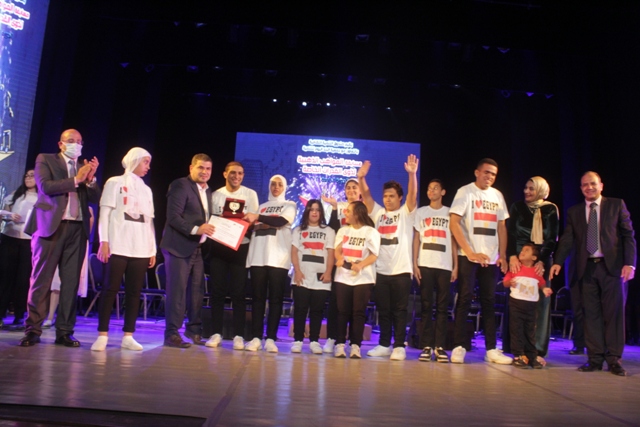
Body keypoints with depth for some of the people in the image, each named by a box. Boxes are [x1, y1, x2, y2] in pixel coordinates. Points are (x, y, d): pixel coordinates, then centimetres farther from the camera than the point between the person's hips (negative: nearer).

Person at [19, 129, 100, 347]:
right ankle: (33, 330, 7)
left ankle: (64, 332, 6)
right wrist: (76, 180, -11)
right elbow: (45, 186, -9)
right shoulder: (45, 159, 8)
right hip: (51, 225, -3)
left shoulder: (84, 167, 18)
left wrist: (90, 178, -7)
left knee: (71, 282, 2)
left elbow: (95, 198, 8)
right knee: (41, 280, -1)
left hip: (77, 229, 3)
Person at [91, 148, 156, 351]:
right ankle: (102, 335, -1)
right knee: (111, 289, -6)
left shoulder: (146, 190, 20)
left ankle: (128, 336, 4)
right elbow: (105, 213, 0)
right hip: (119, 246, -4)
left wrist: (153, 249, 12)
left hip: (141, 249, 4)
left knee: (134, 292, 0)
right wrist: (104, 241, -10)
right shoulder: (115, 183, 7)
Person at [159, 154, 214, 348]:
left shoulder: (208, 191, 18)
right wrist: (195, 229, -24)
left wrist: (210, 229, 1)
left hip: (198, 248, 8)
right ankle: (172, 334, 4)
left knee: (197, 290, 10)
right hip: (180, 247, -7)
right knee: (177, 290, -4)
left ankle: (194, 329, 23)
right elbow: (173, 217, -15)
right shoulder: (180, 185, -6)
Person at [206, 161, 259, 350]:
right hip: (218, 246, 2)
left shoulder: (250, 194, 6)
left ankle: (238, 336, 4)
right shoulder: (216, 195, 10)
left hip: (241, 247, -2)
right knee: (217, 291, 3)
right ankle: (216, 333, 11)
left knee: (239, 292, -1)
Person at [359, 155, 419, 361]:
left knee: (399, 311, 3)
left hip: (401, 270, -4)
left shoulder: (406, 213, 3)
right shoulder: (378, 214, 13)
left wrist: (412, 174, -28)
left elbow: (413, 194, -13)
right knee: (383, 311, 10)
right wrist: (361, 178, -14)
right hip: (381, 270, 4)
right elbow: (366, 195, 3)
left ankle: (399, 347, 9)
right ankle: (384, 345, 18)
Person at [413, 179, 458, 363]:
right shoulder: (421, 212, 13)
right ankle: (426, 346, 1)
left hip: (445, 266, 0)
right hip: (425, 265, 0)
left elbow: (453, 240, 9)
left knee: (442, 307, -1)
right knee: (426, 306, -1)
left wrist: (455, 266, 1)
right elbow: (416, 239, 9)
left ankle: (439, 347, 2)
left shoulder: (450, 213, 12)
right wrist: (415, 263, -1)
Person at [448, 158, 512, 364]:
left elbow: (501, 226, 14)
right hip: (468, 256, -5)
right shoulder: (465, 191, -2)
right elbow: (454, 223, -10)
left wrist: (502, 255, 5)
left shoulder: (497, 196, 13)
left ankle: (491, 349, 11)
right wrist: (470, 252, -16)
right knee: (464, 300, -4)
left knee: (489, 302, 7)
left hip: (491, 258, 5)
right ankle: (458, 347, 0)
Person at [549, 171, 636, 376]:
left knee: (614, 313, 0)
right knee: (591, 314, 3)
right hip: (587, 268, 2)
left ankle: (614, 359, 8)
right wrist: (558, 262, -9)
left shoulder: (616, 205, 6)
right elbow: (567, 240, 5)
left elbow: (628, 235, 2)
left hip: (612, 266, -2)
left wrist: (629, 263, -8)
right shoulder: (574, 211, 11)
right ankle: (595, 359, 9)